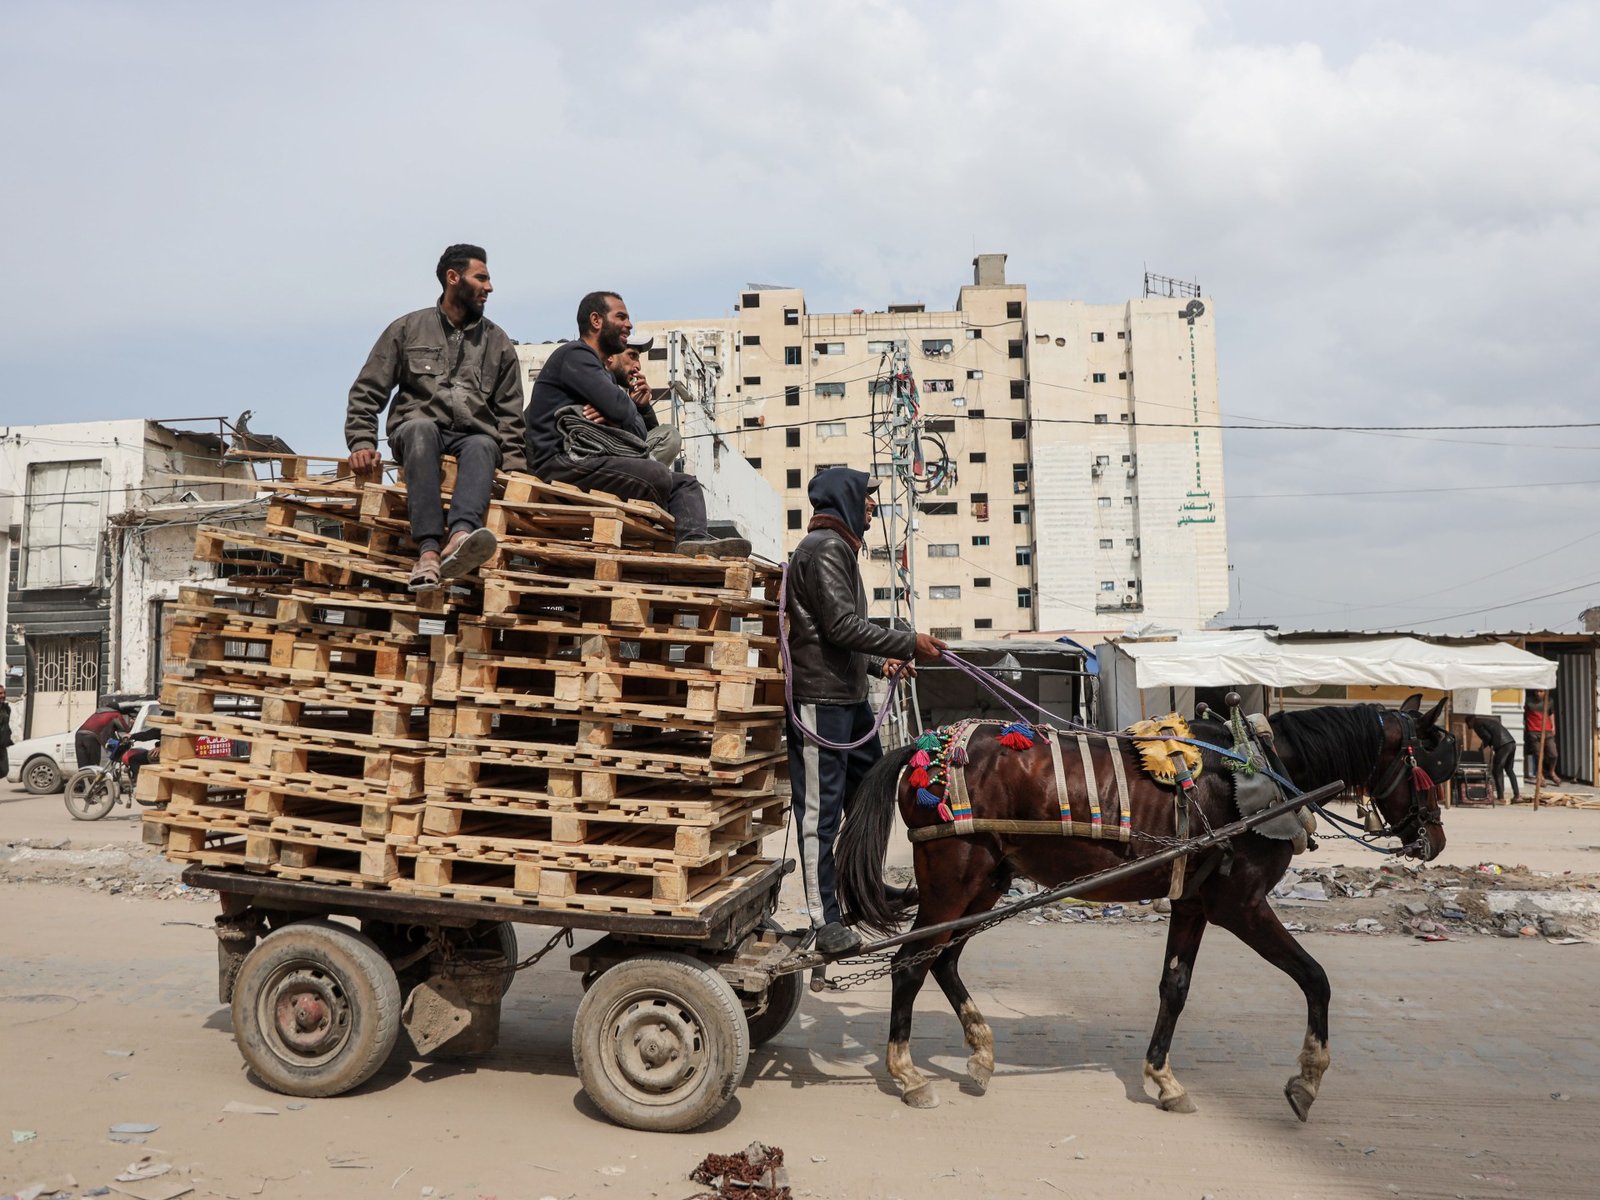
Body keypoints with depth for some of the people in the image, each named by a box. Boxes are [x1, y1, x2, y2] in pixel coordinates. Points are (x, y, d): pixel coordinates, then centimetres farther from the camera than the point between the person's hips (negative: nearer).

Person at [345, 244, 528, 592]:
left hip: (473, 436, 1)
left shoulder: (497, 342, 18)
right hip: (417, 431, -1)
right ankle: (429, 551, -51)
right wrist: (362, 442, -6)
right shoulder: (408, 328, 13)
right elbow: (367, 392, 10)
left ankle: (460, 538, -64)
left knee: (484, 445, -35)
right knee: (422, 427, -37)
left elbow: (510, 413, 14)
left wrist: (515, 466, -2)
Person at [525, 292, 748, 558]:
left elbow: (641, 434, 15)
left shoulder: (605, 374, 28)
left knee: (686, 484, 1)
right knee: (656, 475, -29)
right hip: (563, 462, -10)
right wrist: (632, 405, 7)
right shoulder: (574, 354, -2)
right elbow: (620, 408, -17)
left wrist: (614, 417, -7)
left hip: (593, 462, 10)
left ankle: (694, 538, -28)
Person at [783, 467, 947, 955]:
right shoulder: (824, 547, -13)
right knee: (820, 808, -5)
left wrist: (879, 661, 16)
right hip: (820, 698, -11)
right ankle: (826, 920, 1)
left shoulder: (838, 548, 21)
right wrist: (909, 643, -16)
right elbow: (840, 625, -21)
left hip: (849, 696, 11)